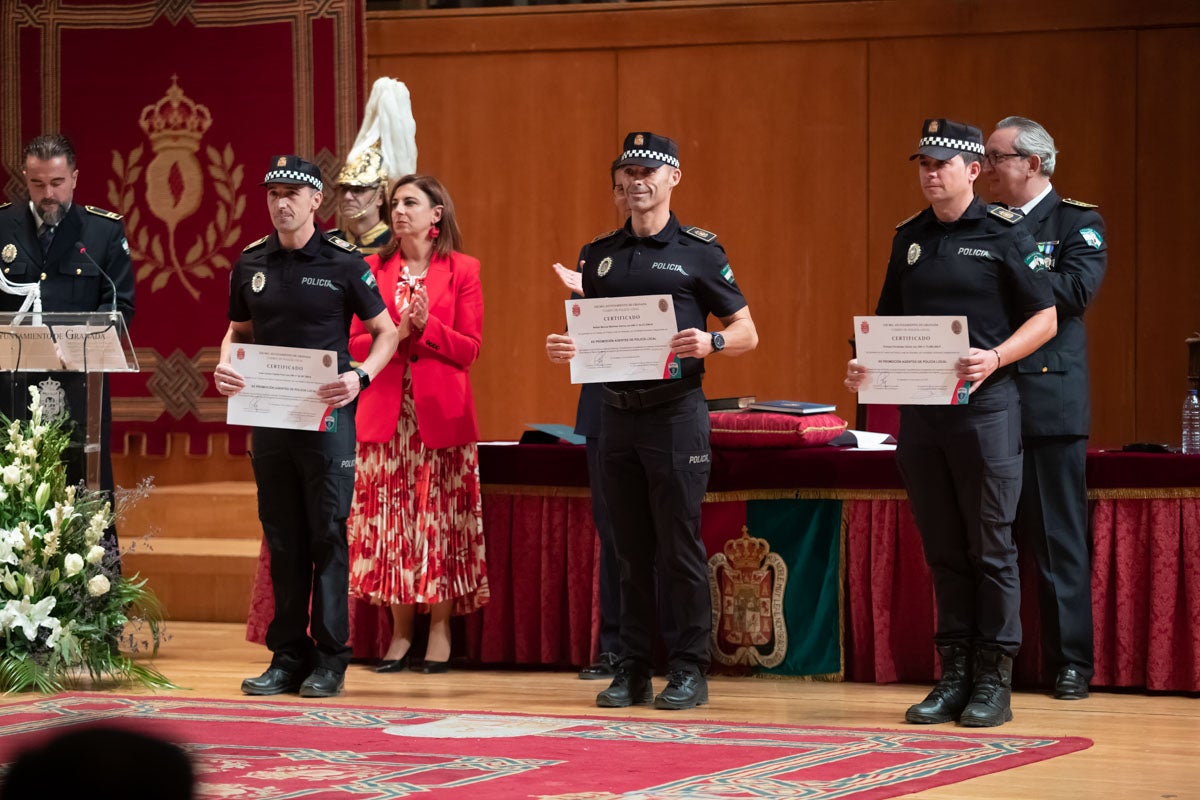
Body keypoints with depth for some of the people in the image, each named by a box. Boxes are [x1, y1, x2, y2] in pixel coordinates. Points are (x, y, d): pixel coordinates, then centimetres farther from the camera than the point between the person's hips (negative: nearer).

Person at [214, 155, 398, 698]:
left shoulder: (342, 263, -4)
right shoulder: (251, 264, 8)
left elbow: (386, 332, 3)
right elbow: (238, 331, 20)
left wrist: (361, 377, -14)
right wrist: (225, 366, -1)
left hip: (327, 414, -4)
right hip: (268, 414, 4)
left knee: (327, 533, -3)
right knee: (281, 536, 8)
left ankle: (330, 658, 2)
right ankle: (287, 654, 14)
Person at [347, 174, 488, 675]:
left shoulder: (461, 271, 2)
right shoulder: (374, 270, 9)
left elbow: (469, 348, -1)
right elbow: (355, 342, 5)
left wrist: (427, 327, -16)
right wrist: (397, 333, -12)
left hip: (441, 415, -2)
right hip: (386, 411, 2)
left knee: (440, 517, -1)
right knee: (392, 517, 1)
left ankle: (440, 631, 4)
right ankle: (400, 633, 7)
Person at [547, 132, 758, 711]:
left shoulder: (698, 251, 0)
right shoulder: (601, 254, 13)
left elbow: (746, 332, 1)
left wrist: (710, 342, -19)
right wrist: (565, 349, -2)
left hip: (676, 411, -4)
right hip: (616, 412, 4)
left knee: (680, 547, -4)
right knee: (631, 549, 8)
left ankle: (688, 671, 2)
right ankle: (632, 670, 12)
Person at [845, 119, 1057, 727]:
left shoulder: (1004, 234, -3)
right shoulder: (909, 238, 13)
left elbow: (1044, 318, -5)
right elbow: (889, 321, 19)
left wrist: (995, 358, -20)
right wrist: (864, 364, 0)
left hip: (985, 408, -5)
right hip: (918, 408, 5)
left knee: (990, 549, -1)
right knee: (943, 551, 8)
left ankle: (993, 681, 3)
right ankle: (954, 677, 13)